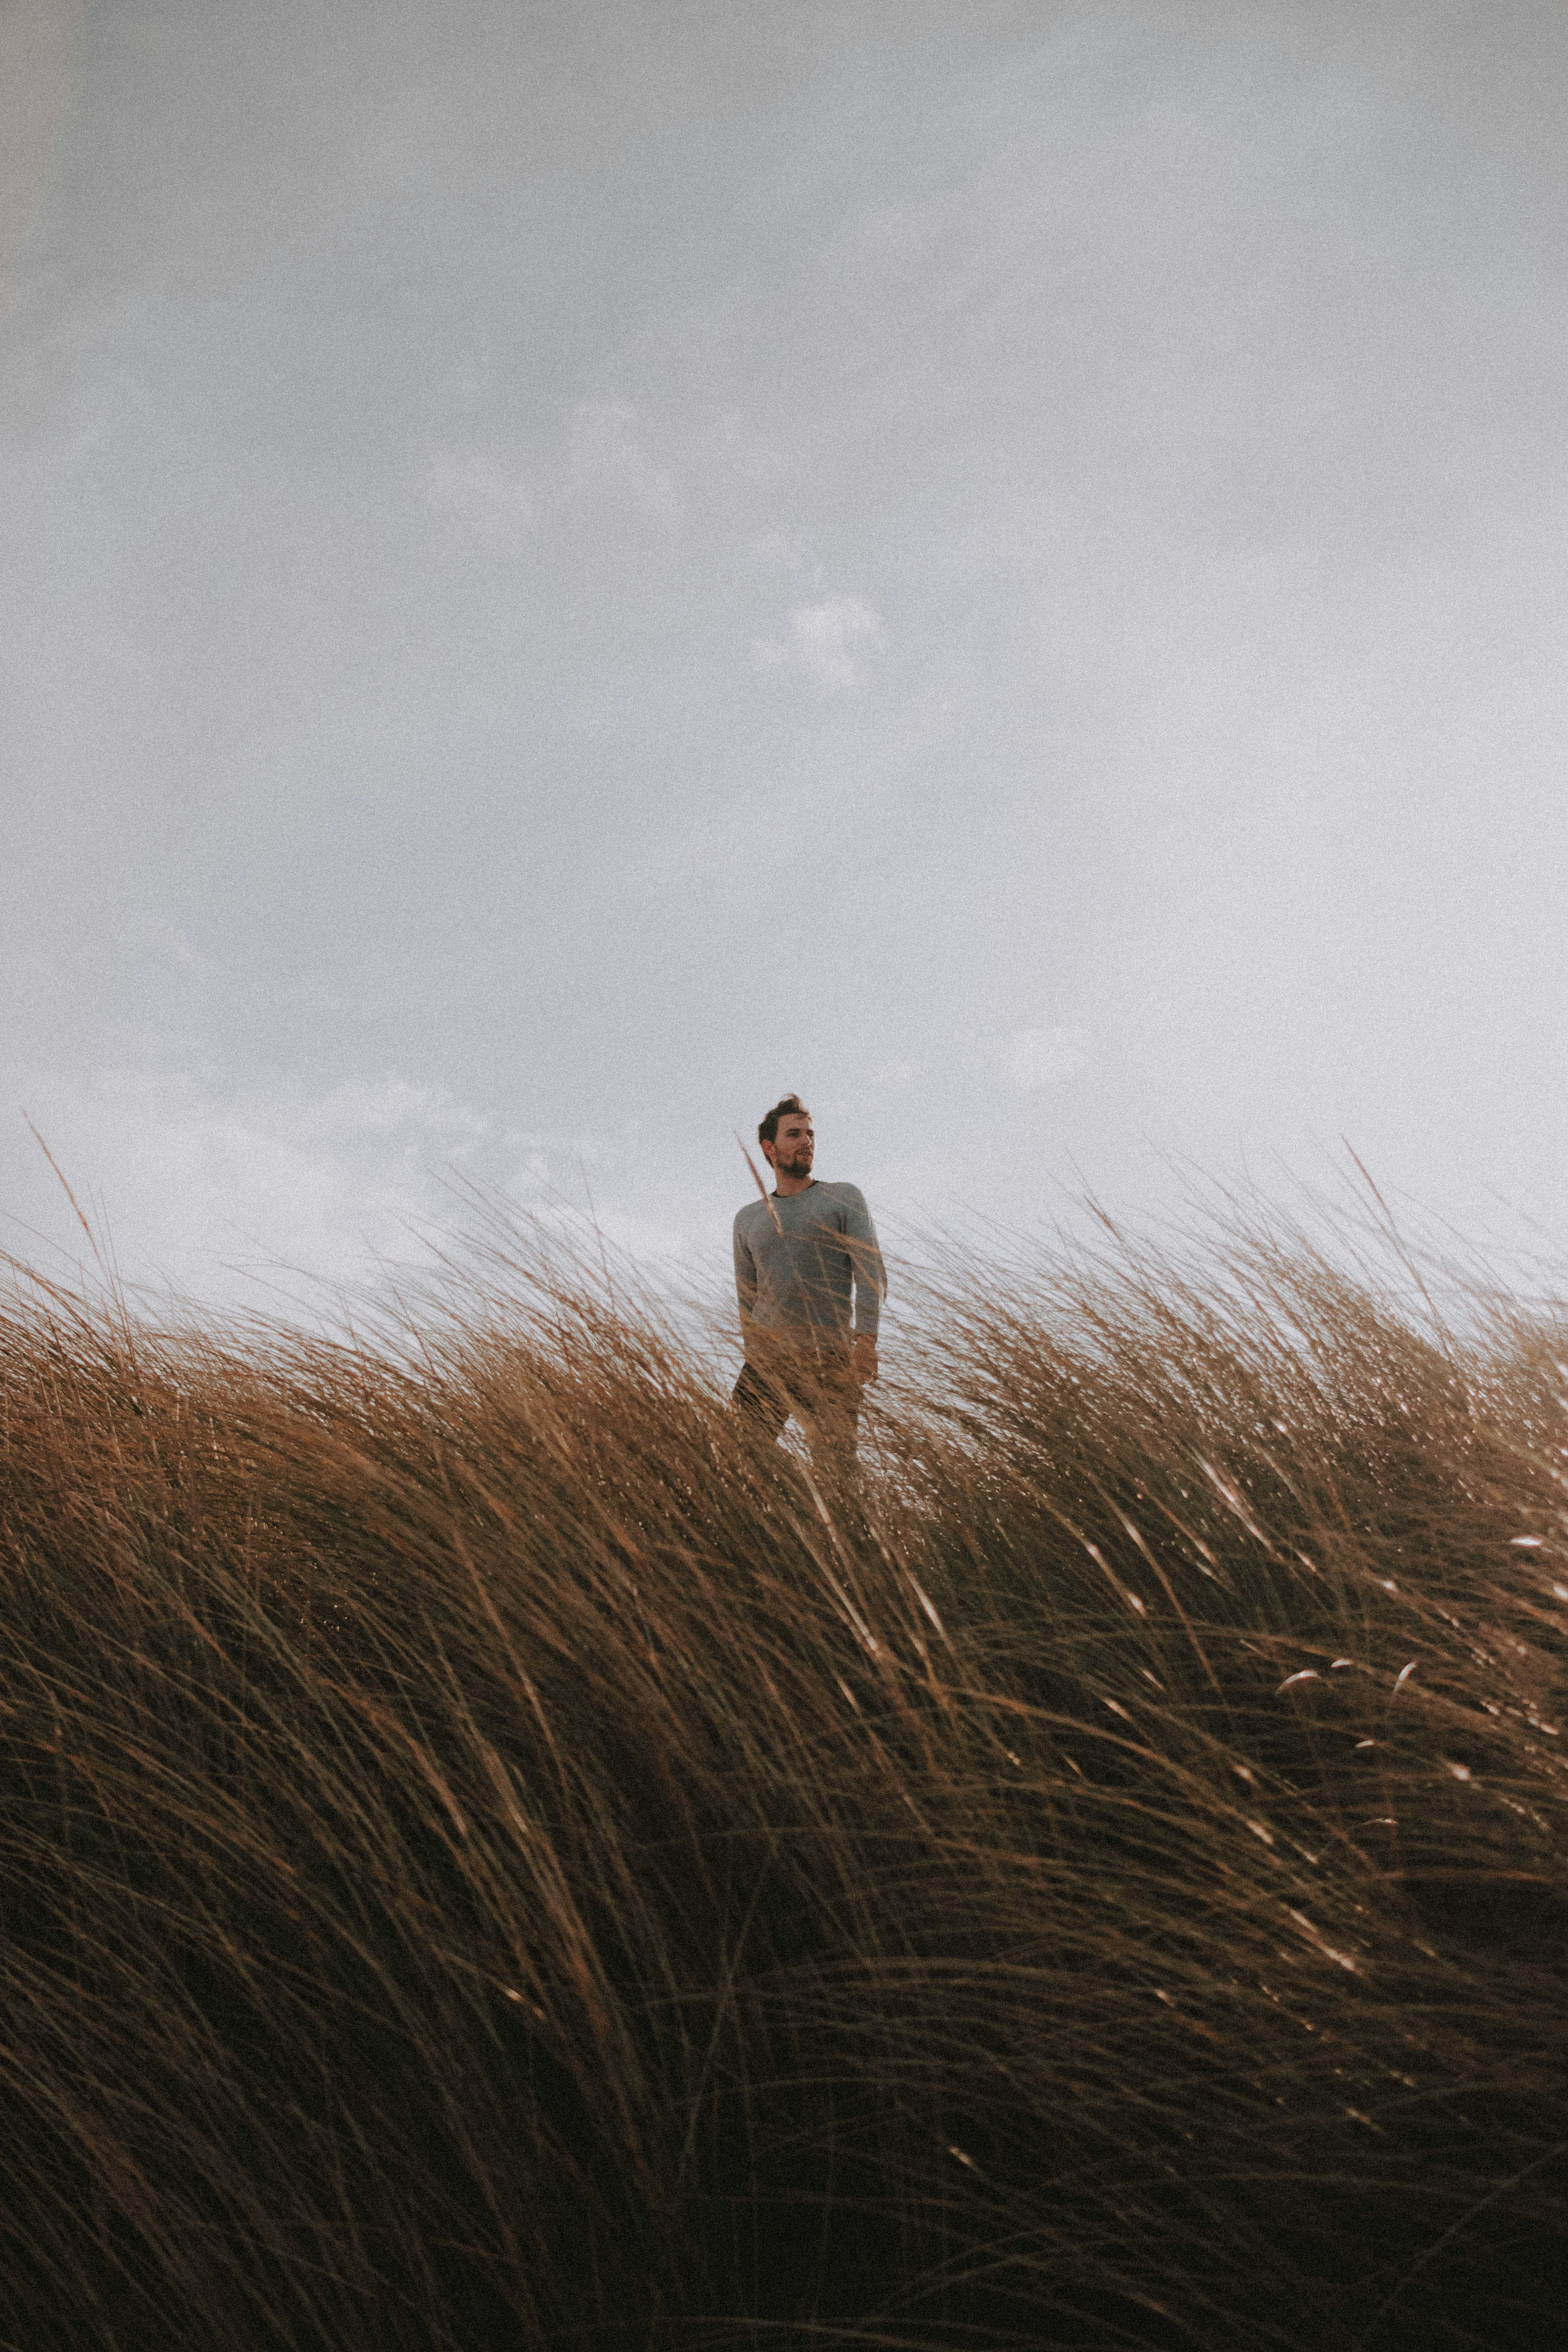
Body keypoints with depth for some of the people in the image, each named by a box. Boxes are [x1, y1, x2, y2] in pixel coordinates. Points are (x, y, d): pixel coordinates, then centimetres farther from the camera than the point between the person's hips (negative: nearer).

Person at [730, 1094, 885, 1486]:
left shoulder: (845, 1199, 8)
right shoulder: (748, 1219, 18)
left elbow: (871, 1273, -3)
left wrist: (865, 1339, -16)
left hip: (829, 1362, -2)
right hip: (766, 1358, 3)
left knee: (835, 1475, -3)